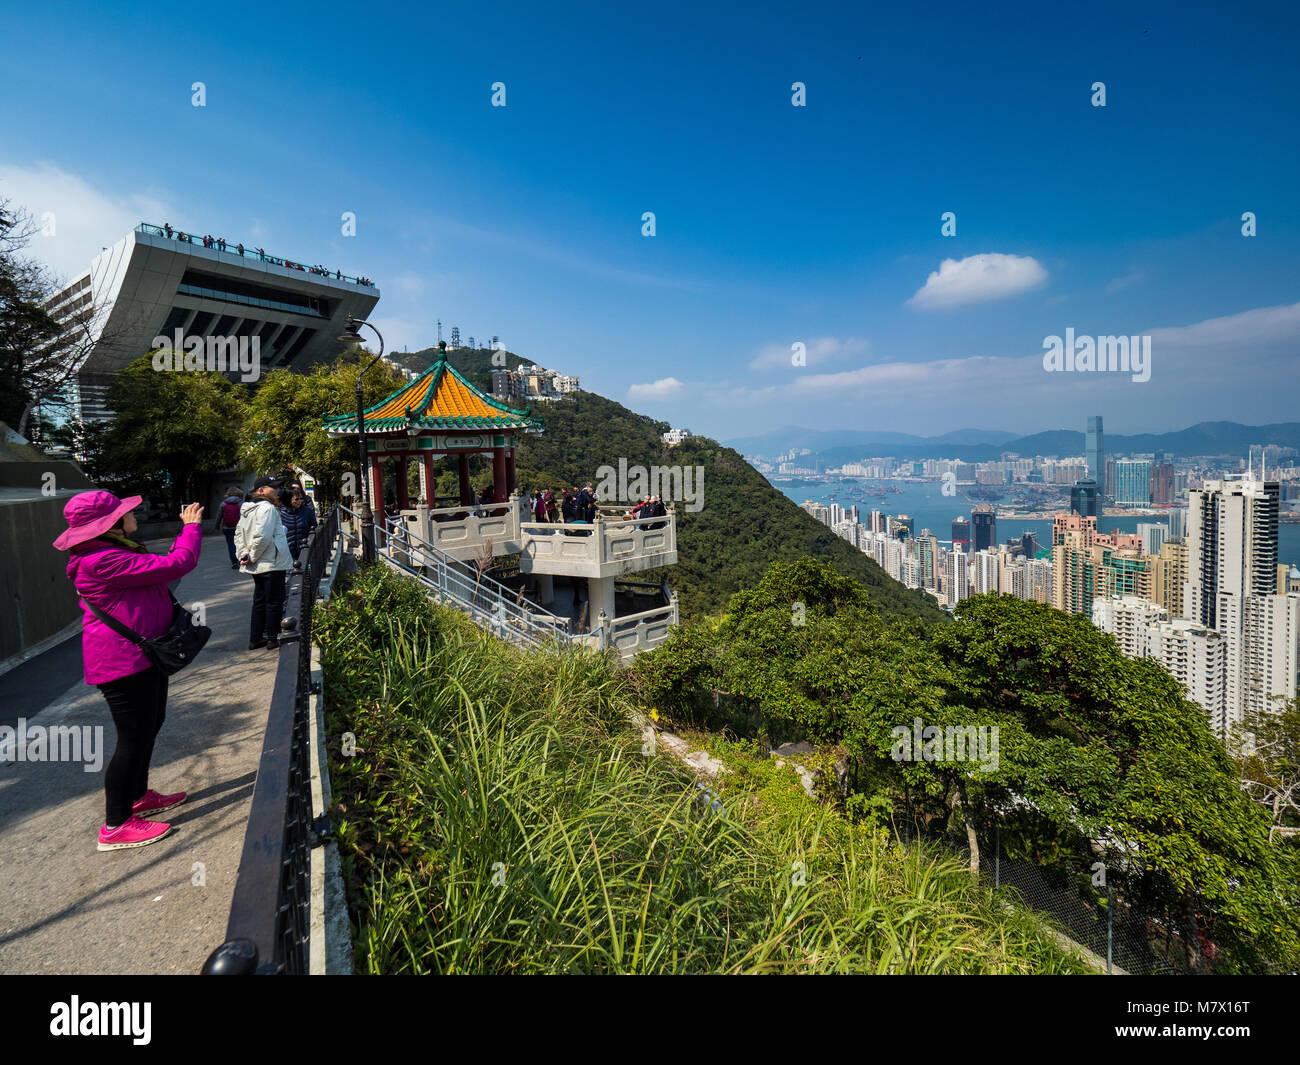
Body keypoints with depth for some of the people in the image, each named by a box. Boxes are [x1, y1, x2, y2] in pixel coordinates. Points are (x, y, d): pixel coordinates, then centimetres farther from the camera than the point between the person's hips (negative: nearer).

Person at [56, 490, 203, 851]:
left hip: (144, 656, 11)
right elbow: (175, 565, -26)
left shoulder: (116, 552, 9)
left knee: (150, 724, 22)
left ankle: (139, 797, 39)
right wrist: (192, 528, -13)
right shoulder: (104, 561, -26)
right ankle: (115, 826, 10)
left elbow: (161, 567, 19)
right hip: (123, 662, -11)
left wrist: (187, 530, 12)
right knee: (134, 737, -3)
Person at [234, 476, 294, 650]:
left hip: (258, 565, 9)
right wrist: (252, 557, -14)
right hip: (273, 563, -9)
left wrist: (242, 554, 9)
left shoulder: (247, 510, 14)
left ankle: (255, 638, 20)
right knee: (274, 601, 2)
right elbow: (262, 536, -25)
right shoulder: (268, 508, -17)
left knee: (259, 601, 15)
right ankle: (272, 638, 8)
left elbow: (238, 534, 17)